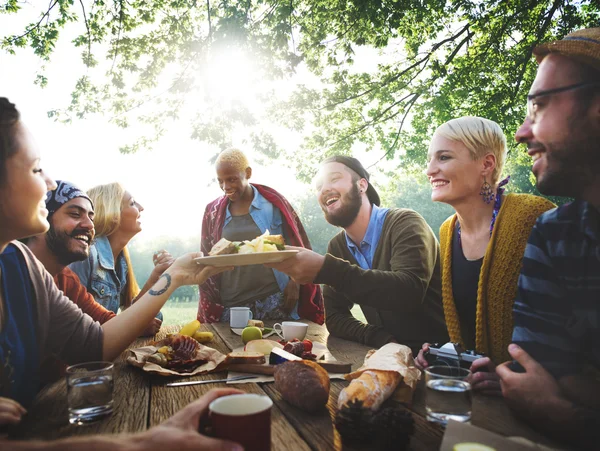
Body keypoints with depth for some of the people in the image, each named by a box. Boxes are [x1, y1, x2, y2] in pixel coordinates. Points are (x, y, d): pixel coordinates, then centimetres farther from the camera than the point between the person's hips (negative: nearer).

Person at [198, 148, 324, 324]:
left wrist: (294, 282, -7)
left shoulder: (273, 203, -2)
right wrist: (212, 304, 5)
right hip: (229, 306, 2)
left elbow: (296, 246, 1)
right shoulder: (213, 211, 7)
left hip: (273, 301, -2)